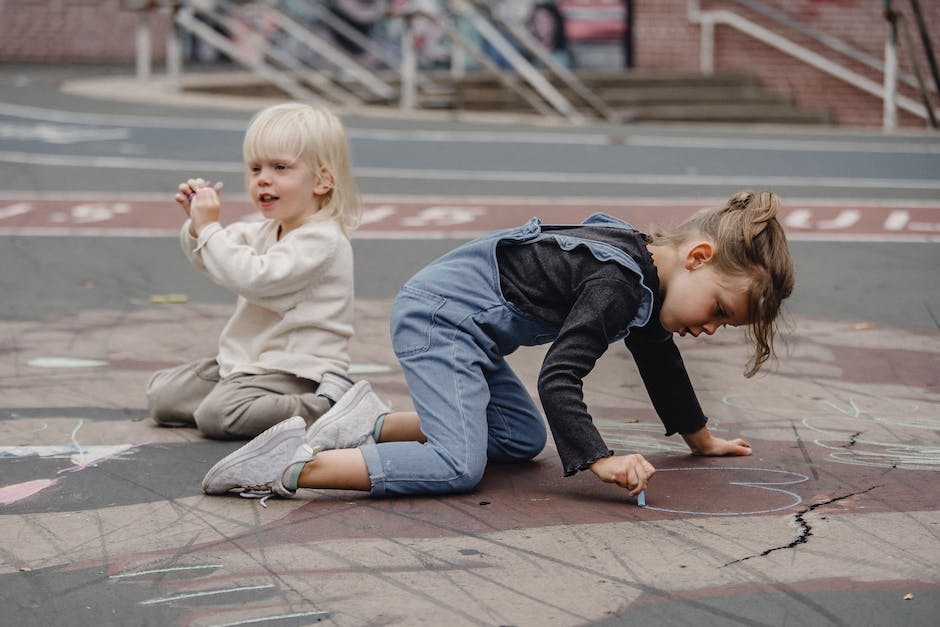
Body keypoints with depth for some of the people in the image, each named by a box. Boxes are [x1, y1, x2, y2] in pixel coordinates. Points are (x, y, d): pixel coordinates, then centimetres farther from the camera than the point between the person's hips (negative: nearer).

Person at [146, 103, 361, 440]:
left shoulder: (320, 240, -19)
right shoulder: (266, 231, 11)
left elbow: (255, 278, -29)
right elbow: (208, 256, 21)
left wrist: (208, 228, -22)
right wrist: (197, 221, -2)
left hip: (295, 371, -9)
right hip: (248, 361, 10)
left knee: (217, 415, -29)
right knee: (161, 394, 5)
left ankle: (325, 410, -18)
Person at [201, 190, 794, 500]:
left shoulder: (644, 270, 12)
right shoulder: (619, 284, -21)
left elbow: (660, 361, 29)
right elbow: (559, 378, -25)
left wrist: (702, 439, 39)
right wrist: (600, 459, -29)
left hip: (454, 320, 11)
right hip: (439, 316, -11)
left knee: (523, 440, 17)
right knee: (458, 466, -25)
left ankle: (377, 424, 16)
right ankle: (295, 466, -27)